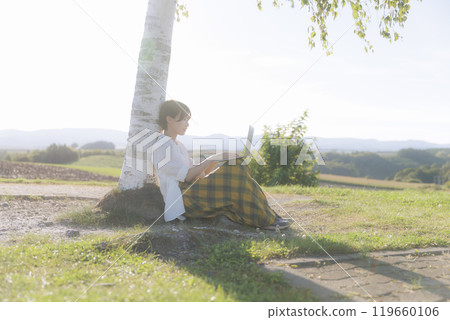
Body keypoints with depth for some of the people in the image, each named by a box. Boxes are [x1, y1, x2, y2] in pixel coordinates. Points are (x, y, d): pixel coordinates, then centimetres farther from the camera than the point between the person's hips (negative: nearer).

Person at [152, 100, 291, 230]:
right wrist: (214, 158, -16)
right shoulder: (161, 146, -7)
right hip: (180, 201, -9)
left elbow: (199, 174, 16)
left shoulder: (178, 145, 23)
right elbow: (187, 176, -17)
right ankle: (266, 220, -15)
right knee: (234, 171, -20)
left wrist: (216, 160, 0)